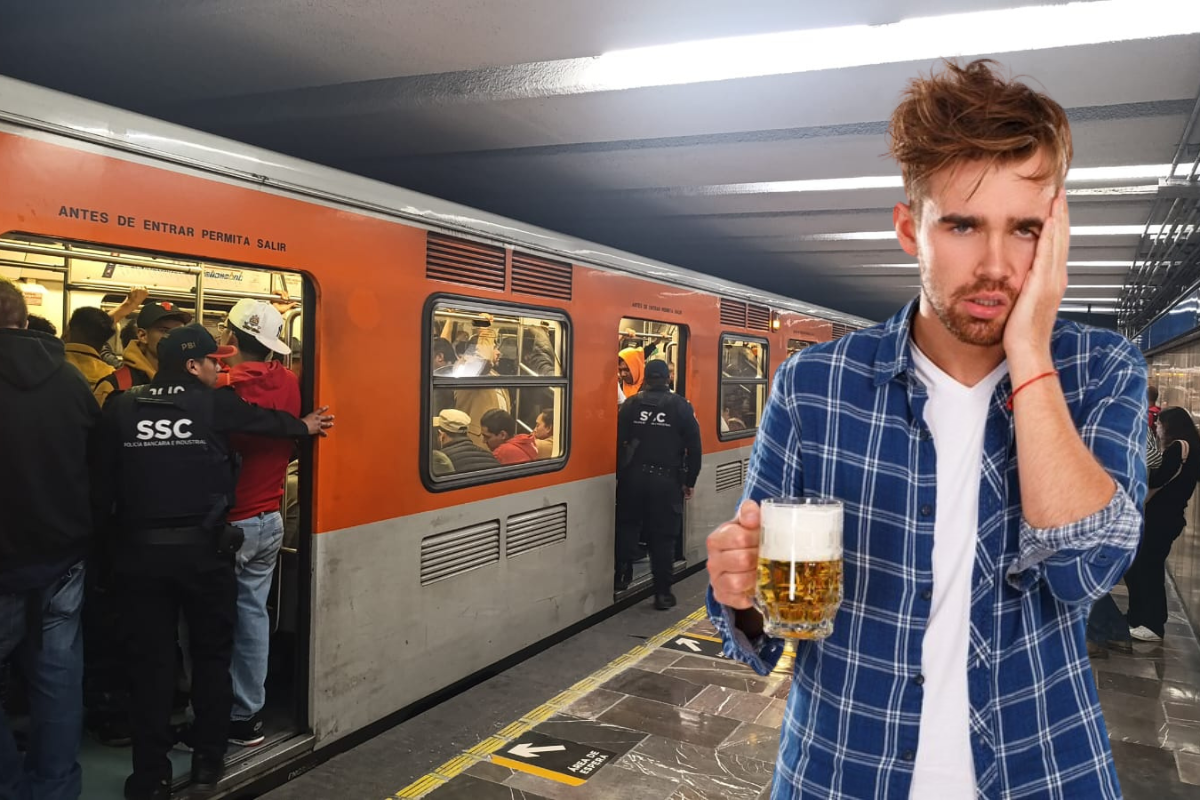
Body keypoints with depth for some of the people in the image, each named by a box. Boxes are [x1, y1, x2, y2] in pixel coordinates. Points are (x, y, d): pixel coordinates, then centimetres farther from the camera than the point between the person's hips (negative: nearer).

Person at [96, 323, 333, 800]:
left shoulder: (121, 408, 1)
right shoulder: (214, 405, -5)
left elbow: (104, 479, 3)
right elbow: (268, 421, 11)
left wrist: (117, 532, 14)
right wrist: (306, 426, 31)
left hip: (140, 550, 2)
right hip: (203, 548, -2)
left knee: (150, 659, 10)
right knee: (212, 653, 14)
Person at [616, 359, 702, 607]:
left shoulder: (631, 404, 3)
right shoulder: (681, 407, -1)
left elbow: (618, 441, 0)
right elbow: (694, 447, -1)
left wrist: (619, 473, 7)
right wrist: (690, 481, 7)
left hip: (633, 477, 1)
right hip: (666, 480, -1)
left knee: (626, 528, 18)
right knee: (663, 536, 3)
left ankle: (621, 577, 21)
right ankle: (662, 593, 7)